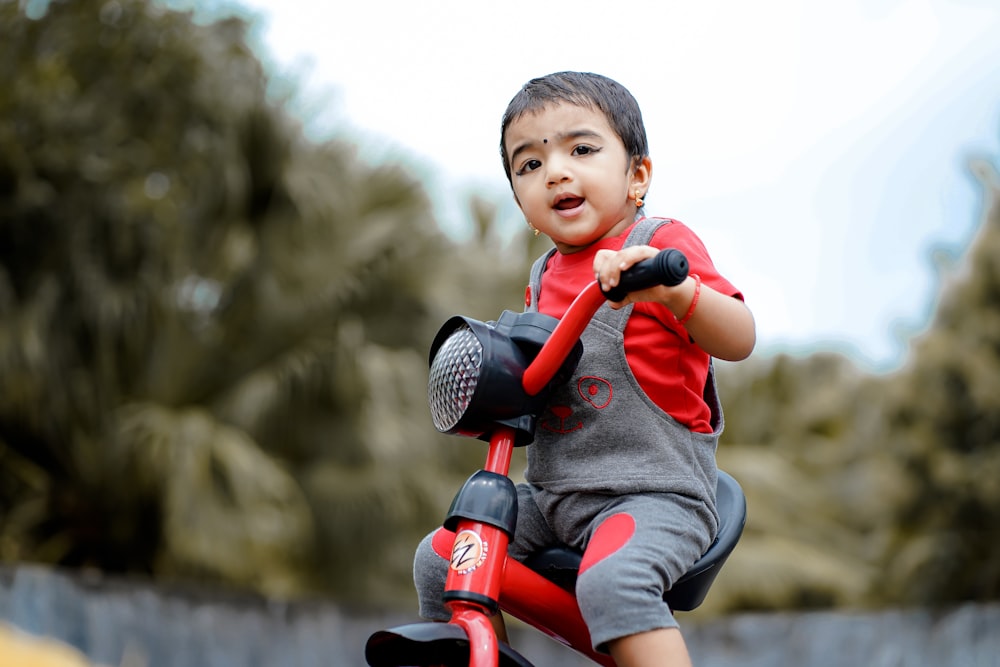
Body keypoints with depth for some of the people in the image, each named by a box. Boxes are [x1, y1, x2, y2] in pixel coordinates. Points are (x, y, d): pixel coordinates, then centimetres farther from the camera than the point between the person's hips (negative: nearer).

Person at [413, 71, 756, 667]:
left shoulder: (660, 244, -6)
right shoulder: (544, 277, 15)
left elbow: (739, 340, -19)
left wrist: (671, 289, -35)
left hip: (655, 492, -8)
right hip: (553, 494, 8)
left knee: (611, 581, -36)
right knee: (441, 561, 4)